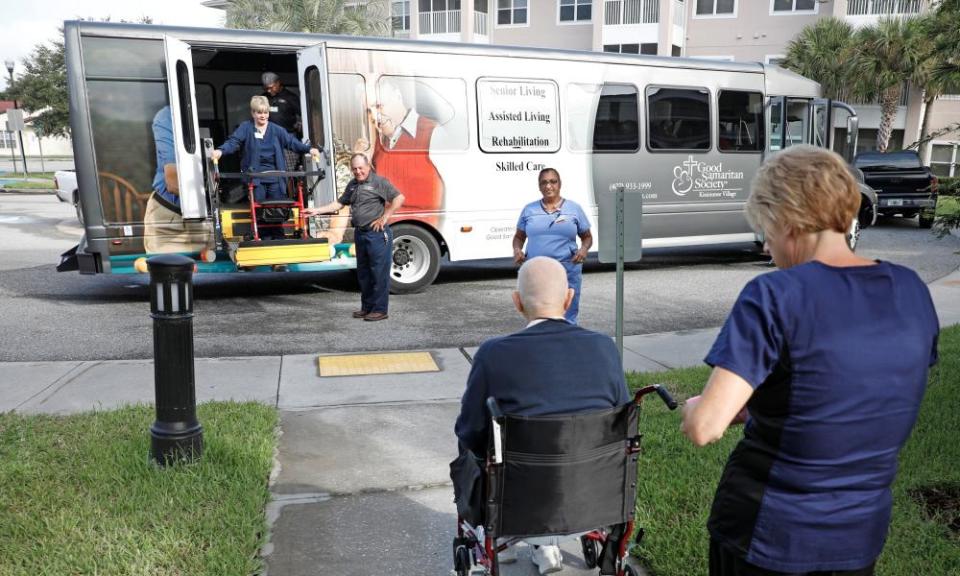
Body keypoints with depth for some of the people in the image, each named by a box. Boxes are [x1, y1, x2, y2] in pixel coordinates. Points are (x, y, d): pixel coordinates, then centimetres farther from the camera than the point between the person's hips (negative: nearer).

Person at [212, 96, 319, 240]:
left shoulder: (276, 130, 10)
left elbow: (291, 142, 3)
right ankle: (264, 239, 3)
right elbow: (233, 142, -7)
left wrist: (308, 149, -12)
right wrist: (221, 150, -27)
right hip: (255, 176, -2)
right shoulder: (246, 128, 4)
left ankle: (279, 239, 13)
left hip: (275, 175, 2)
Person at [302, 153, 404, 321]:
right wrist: (316, 211, 15)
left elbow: (399, 198, -13)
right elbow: (339, 204, 21)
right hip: (360, 233, 8)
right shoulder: (352, 185, 17)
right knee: (363, 273, 13)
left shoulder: (379, 181, -7)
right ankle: (367, 307, 23)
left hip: (377, 234, -8)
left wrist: (384, 218, -14)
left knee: (379, 273, -4)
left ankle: (380, 310, 1)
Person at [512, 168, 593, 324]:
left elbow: (587, 236, 12)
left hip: (568, 272, -1)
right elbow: (519, 236, 16)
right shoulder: (529, 209, 9)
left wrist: (584, 249, -9)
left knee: (567, 320, 3)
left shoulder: (574, 208, 6)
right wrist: (517, 249, -5)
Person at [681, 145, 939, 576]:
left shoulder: (774, 296, -23)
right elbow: (874, 401, 10)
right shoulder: (912, 290, -3)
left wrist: (693, 409, -4)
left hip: (765, 539, -5)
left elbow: (705, 427, -27)